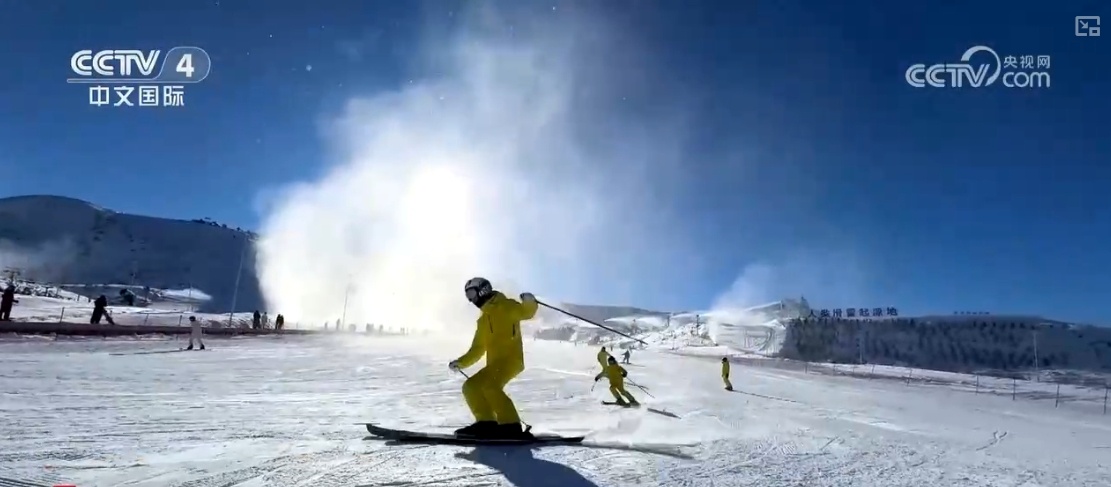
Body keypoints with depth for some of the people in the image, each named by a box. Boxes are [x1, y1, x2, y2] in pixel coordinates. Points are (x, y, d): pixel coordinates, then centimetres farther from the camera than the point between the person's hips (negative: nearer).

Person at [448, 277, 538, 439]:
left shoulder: (505, 306, 2)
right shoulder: (483, 320, 25)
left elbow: (526, 312, -13)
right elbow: (477, 349, 28)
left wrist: (529, 302, -34)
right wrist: (461, 363, 19)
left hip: (511, 358, -9)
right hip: (494, 363, 9)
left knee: (489, 386, -29)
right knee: (470, 386, 5)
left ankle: (511, 426, -29)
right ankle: (487, 423, -4)